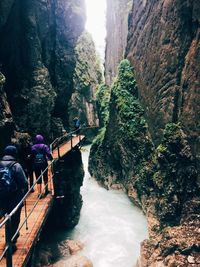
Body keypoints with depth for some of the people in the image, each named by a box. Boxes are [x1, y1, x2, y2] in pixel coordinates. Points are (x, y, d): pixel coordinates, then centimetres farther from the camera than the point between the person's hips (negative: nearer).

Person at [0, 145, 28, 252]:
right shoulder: (16, 165, -16)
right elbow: (24, 182, -17)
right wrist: (24, 192, 1)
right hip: (15, 199, -5)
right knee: (14, 220, 8)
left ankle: (14, 235, 44)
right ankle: (11, 243, 9)